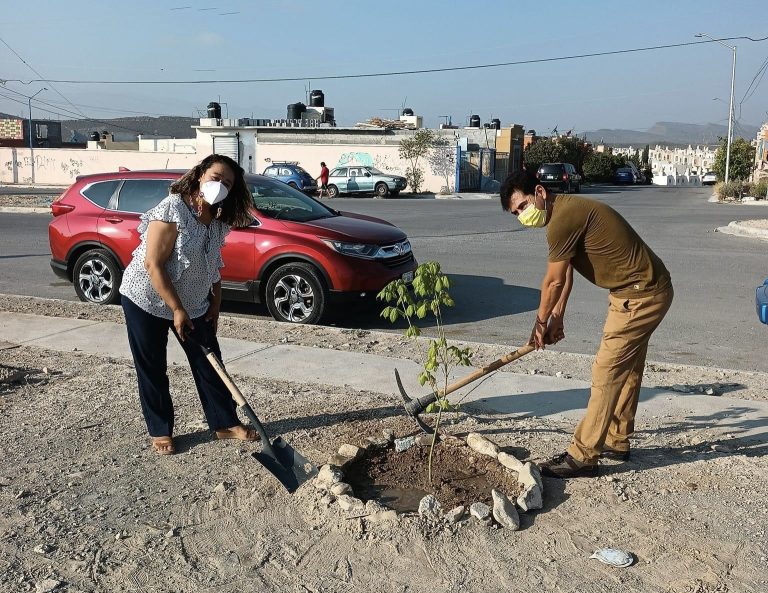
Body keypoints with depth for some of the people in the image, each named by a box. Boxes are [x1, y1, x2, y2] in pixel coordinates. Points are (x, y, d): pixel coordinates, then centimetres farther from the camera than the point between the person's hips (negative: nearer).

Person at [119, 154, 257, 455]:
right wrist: (177, 309, -23)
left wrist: (215, 305, 7)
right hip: (146, 298, -6)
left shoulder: (219, 220, -2)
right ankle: (159, 430, 22)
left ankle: (225, 423, 20)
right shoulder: (172, 209, -23)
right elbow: (153, 264, -25)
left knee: (209, 362, 7)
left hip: (193, 303, 6)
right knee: (152, 369, 5)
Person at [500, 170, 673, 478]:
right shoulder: (567, 209, 10)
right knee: (627, 369, 18)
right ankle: (617, 441, 32)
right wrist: (557, 316, 22)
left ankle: (583, 456, 0)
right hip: (646, 290, 11)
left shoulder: (562, 220, -22)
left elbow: (553, 282, -13)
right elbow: (566, 272, 18)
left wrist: (540, 323, 3)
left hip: (639, 295, -11)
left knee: (606, 372, -7)